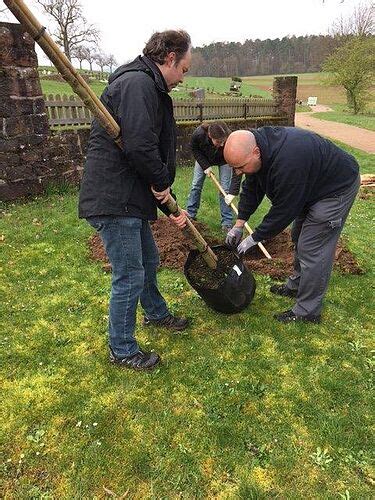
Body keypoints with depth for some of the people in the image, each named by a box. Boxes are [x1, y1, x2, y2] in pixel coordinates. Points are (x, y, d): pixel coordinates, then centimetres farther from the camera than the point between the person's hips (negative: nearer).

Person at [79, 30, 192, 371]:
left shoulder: (150, 88, 21)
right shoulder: (138, 83, -14)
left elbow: (158, 151, 22)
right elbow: (140, 147, -28)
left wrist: (170, 207, 20)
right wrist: (160, 184, -9)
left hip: (130, 199, 11)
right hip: (113, 200, -11)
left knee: (148, 261, 24)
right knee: (130, 276, 0)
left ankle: (156, 313, 49)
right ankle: (122, 350, 20)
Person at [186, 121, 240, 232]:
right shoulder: (199, 134, -40)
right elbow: (194, 149, -14)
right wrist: (205, 166, -23)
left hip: (223, 160, -1)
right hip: (204, 158, 2)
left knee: (225, 189, -9)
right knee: (196, 185, 3)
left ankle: (227, 222, -1)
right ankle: (190, 214, 20)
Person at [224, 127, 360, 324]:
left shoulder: (287, 162, -40)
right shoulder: (256, 143, -12)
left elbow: (283, 210, -30)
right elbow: (251, 187, 0)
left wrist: (254, 238, -18)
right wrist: (239, 224, -2)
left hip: (336, 188, -9)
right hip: (310, 186, 9)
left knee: (312, 250, -9)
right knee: (299, 238, 19)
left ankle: (307, 311, 5)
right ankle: (295, 286, 38)